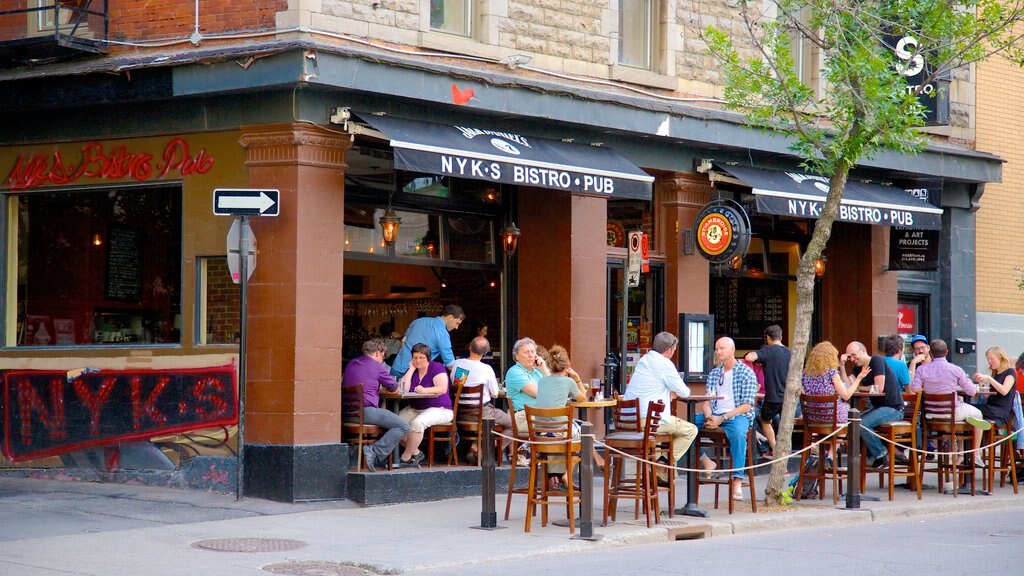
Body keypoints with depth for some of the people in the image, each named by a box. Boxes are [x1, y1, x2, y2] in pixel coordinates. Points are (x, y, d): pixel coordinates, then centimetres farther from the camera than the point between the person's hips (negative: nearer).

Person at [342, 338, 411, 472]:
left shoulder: (351, 364, 19)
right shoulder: (377, 366, -1)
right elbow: (394, 387, 9)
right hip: (366, 410, -8)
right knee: (403, 427, -9)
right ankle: (374, 453, -20)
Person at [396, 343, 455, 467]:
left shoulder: (437, 368, -5)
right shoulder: (412, 370, 11)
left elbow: (443, 389, -19)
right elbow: (403, 389, -4)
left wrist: (425, 390, -34)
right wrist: (411, 369, -4)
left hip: (439, 409, -6)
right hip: (414, 409, 6)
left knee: (417, 423, -35)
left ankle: (406, 458, -23)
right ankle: (416, 453, -5)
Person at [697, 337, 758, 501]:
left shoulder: (746, 373, -1)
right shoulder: (714, 373, 18)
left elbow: (746, 405, -9)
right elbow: (706, 401, 12)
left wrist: (722, 418, -18)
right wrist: (709, 417, -12)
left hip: (738, 416, -6)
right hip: (715, 416, 6)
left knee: (738, 432, -39)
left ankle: (737, 481, -41)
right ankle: (705, 462, -6)